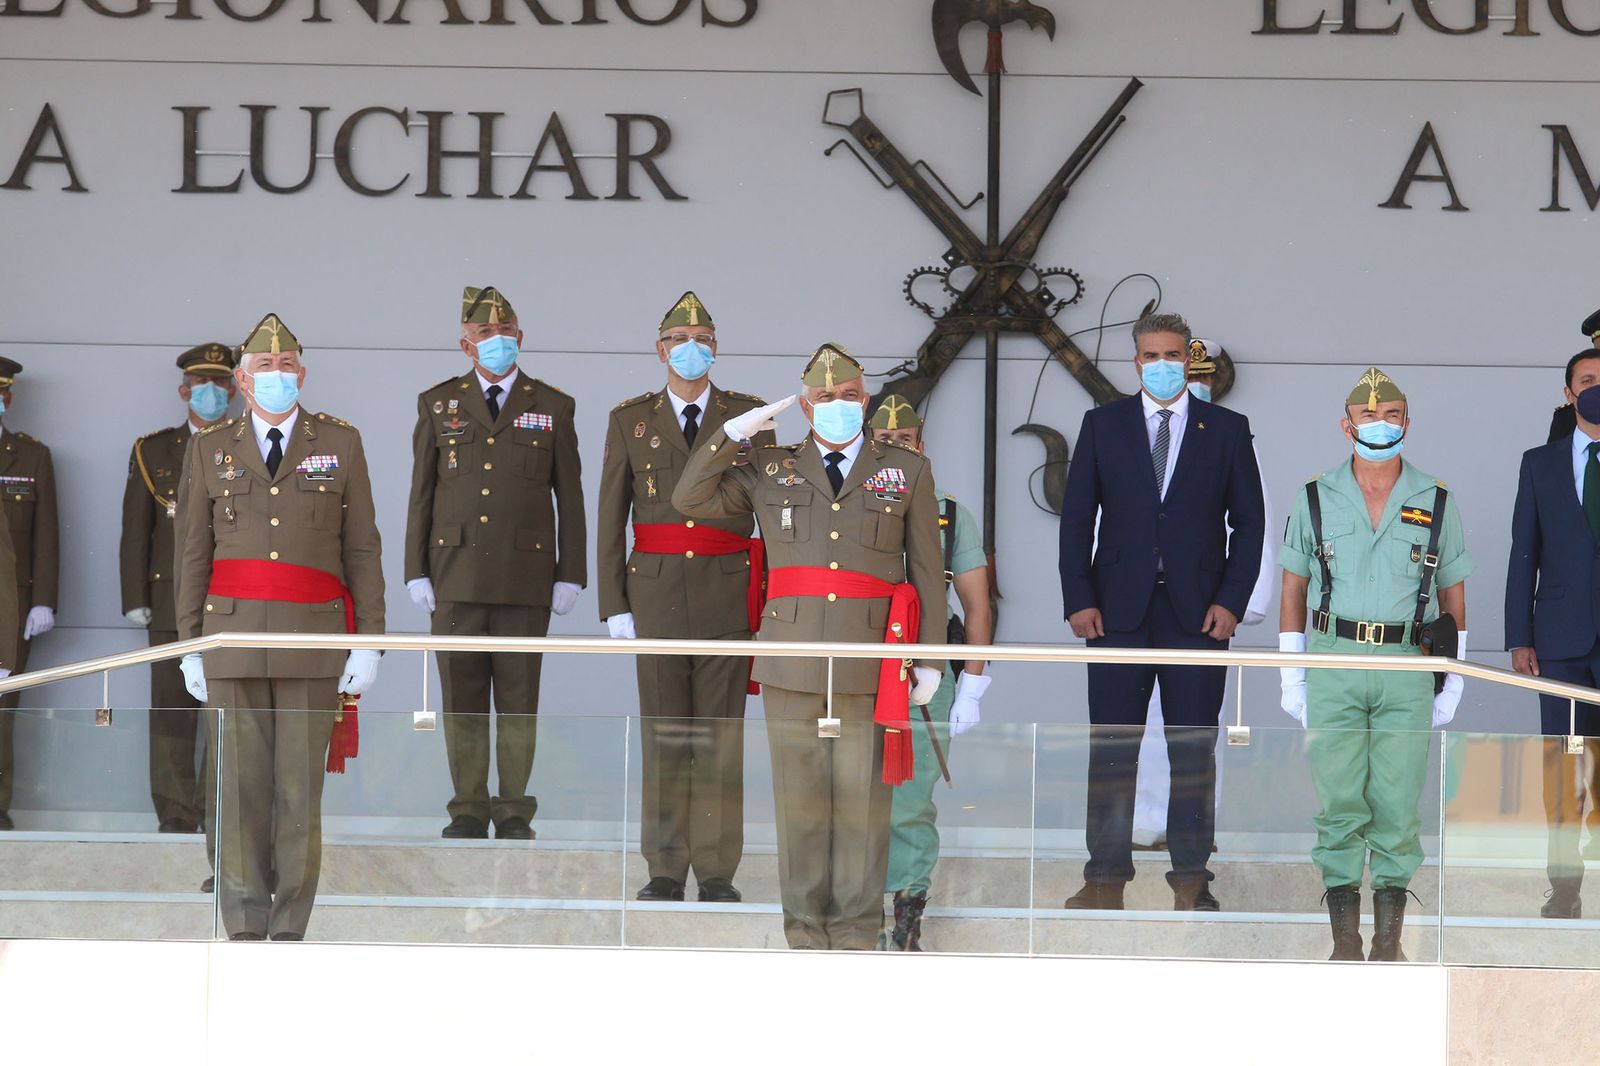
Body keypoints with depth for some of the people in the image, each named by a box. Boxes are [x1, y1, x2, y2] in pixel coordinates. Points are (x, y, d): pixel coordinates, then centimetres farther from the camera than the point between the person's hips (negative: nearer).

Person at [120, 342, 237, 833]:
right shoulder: (153, 452, 13)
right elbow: (135, 531, 9)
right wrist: (135, 598, 0)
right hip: (172, 602, 1)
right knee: (172, 708, -1)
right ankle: (176, 815, 3)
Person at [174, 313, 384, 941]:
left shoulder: (340, 444, 8)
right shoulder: (209, 449, 11)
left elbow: (362, 550, 7)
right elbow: (192, 554, 11)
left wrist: (368, 641, 1)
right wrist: (190, 646, 5)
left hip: (313, 644, -1)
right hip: (233, 636, 1)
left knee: (301, 789, -3)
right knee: (240, 788, -1)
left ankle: (291, 931, 2)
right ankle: (245, 930, 4)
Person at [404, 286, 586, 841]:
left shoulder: (551, 407, 8)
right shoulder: (438, 404, 10)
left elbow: (570, 498, 8)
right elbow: (421, 494, 10)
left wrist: (571, 576, 2)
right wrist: (417, 572, 3)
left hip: (526, 577, -1)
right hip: (456, 575, 1)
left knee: (519, 699, 0)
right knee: (461, 697, 2)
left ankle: (514, 811, 6)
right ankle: (469, 810, 8)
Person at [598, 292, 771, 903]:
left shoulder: (749, 416, 8)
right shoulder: (630, 420, 9)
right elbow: (610, 518, 8)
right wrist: (614, 604, 1)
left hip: (729, 594, 0)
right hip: (657, 594, 0)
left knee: (721, 737, -1)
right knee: (663, 736, 1)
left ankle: (717, 872, 4)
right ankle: (665, 871, 6)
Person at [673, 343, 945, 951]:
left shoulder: (907, 473, 10)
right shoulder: (769, 472, 13)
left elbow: (927, 571, 10)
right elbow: (689, 500, 9)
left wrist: (931, 660, 5)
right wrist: (737, 432, 2)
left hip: (871, 666, -1)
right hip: (792, 667, 1)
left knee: (863, 802, -1)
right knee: (800, 799, 2)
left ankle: (856, 934, 6)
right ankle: (806, 930, 8)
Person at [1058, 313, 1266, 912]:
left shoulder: (1226, 430, 7)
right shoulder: (1103, 425, 8)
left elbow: (1249, 521, 6)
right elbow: (1076, 517, 7)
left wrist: (1231, 600, -4)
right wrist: (1078, 600, -3)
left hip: (1198, 611, 0)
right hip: (1118, 610, 0)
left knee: (1195, 748, 1)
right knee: (1110, 749, -1)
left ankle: (1191, 880, 7)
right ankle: (1106, 879, 4)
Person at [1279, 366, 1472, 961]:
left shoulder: (1437, 504, 7)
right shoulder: (1316, 500, 7)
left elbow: (1453, 597, 12)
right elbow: (1293, 592, 11)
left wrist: (1452, 685, 6)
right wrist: (1291, 679, 6)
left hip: (1406, 667, 0)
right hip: (1333, 668, 0)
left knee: (1398, 805, -2)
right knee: (1338, 803, -2)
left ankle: (1389, 942, 5)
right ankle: (1344, 941, 3)